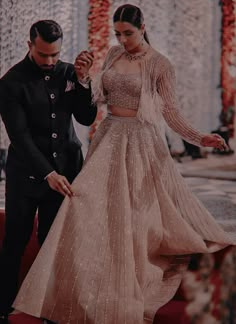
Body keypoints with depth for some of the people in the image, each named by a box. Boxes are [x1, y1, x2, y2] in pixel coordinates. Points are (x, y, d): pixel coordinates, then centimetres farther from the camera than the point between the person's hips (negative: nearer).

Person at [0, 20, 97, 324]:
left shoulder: (68, 72, 3)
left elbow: (87, 118, 2)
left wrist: (82, 80, -12)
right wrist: (48, 173, -24)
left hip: (64, 170, 4)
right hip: (27, 173, -3)